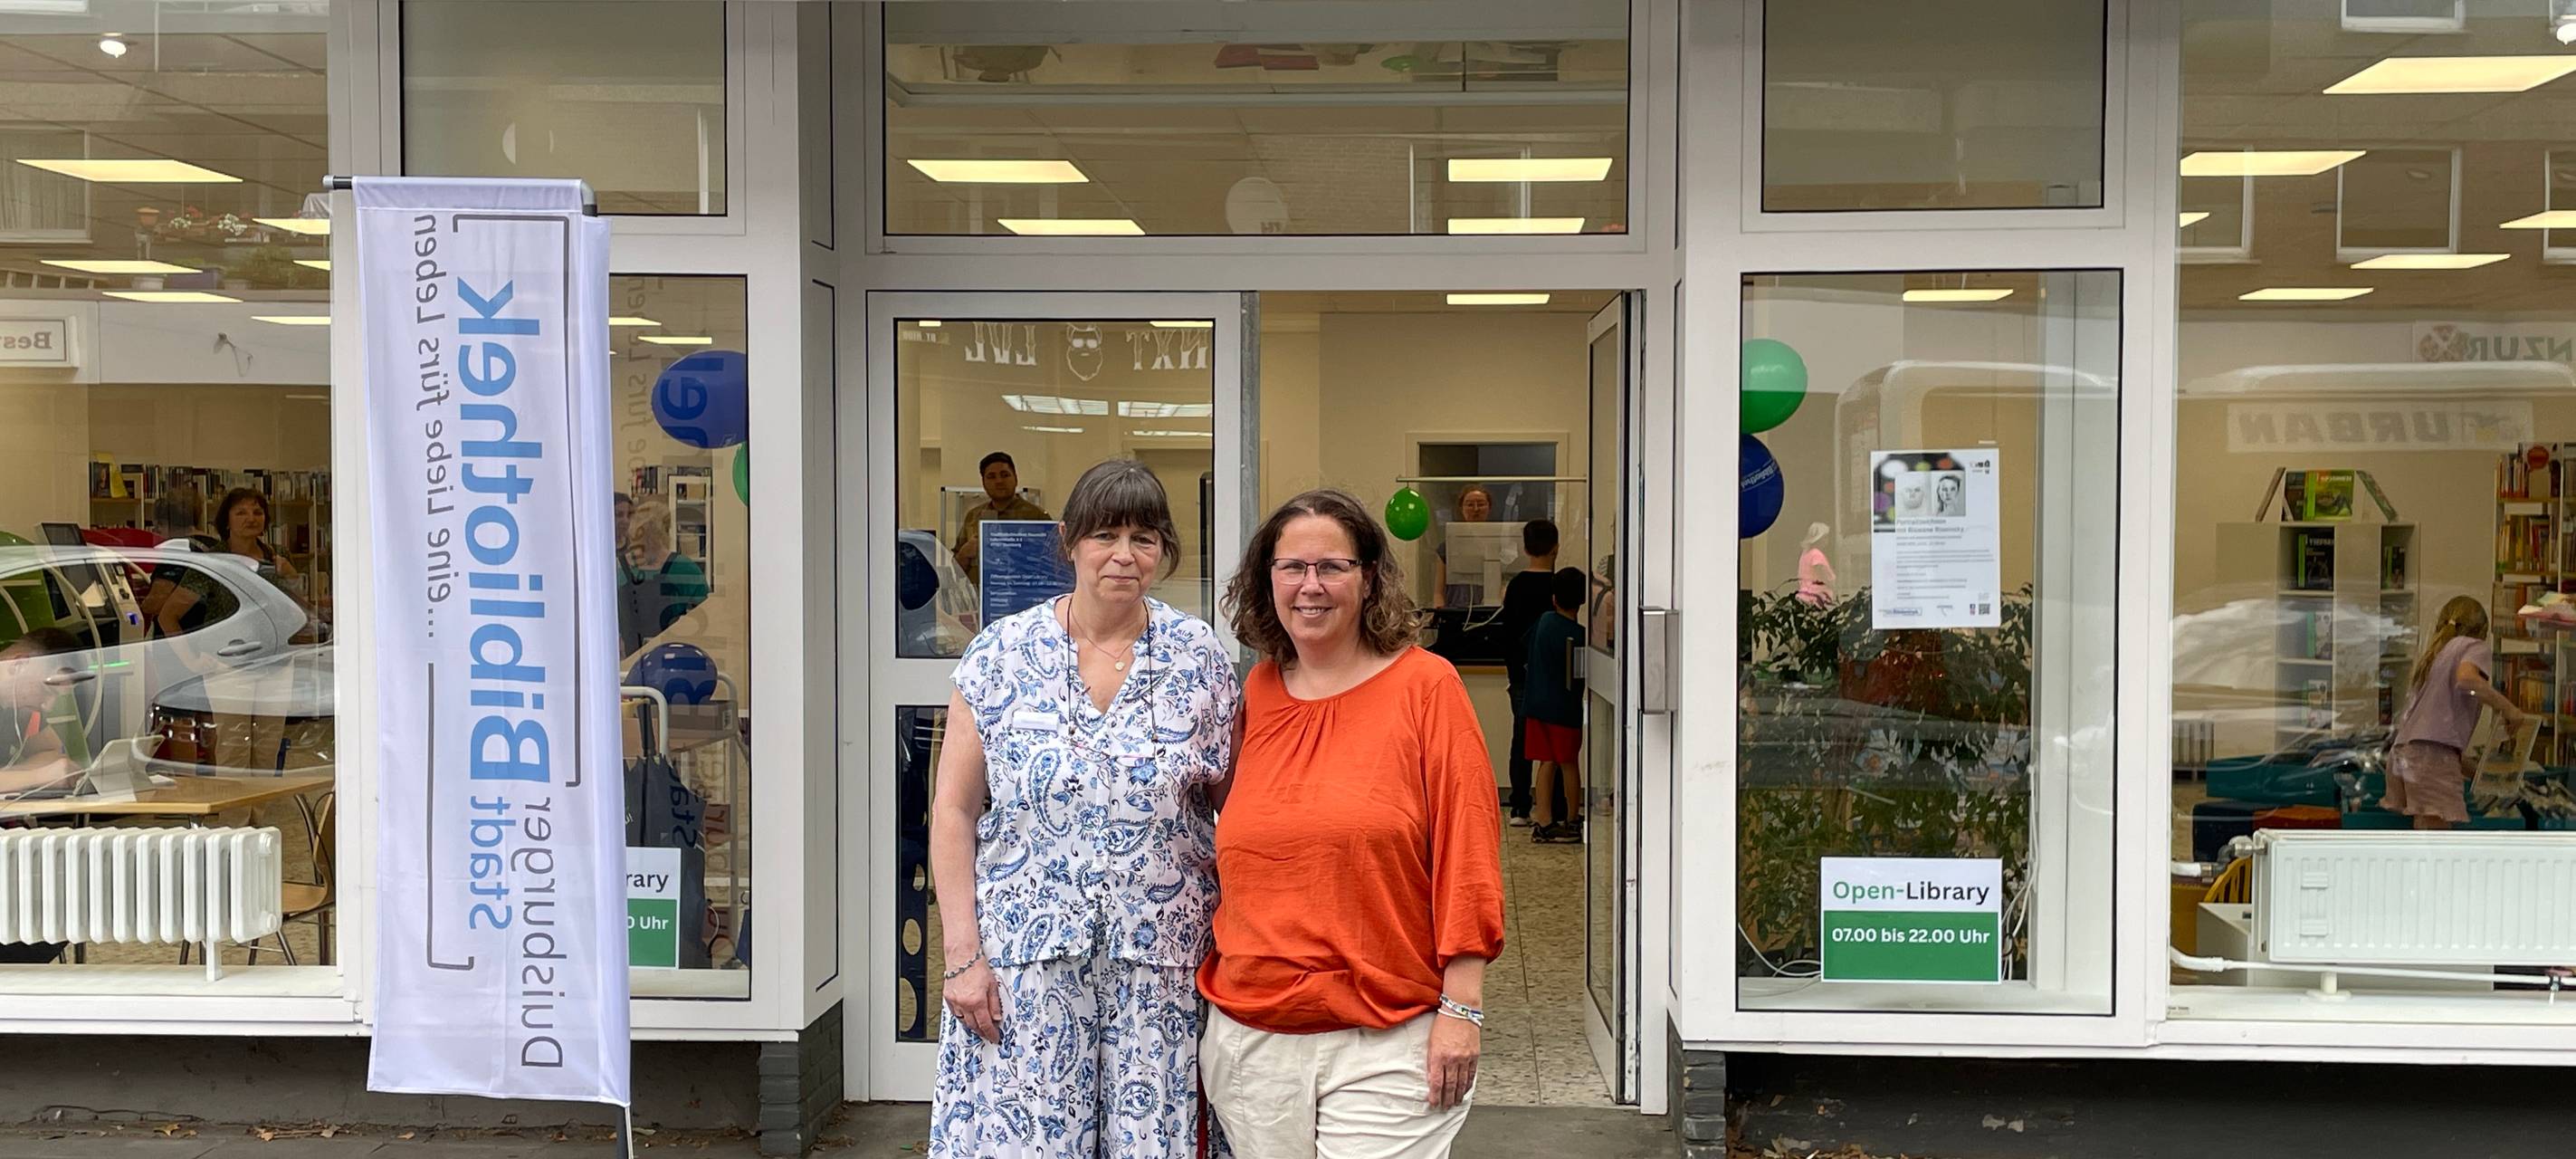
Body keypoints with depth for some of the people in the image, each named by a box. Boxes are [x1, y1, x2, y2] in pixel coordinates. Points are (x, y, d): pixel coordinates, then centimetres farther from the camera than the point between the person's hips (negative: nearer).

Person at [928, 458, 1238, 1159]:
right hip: (1023, 961, 0)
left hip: (1160, 965, 1)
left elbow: (1236, 807, 7)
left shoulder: (1200, 657, 3)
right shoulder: (1002, 653, 0)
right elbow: (954, 811, 1)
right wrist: (963, 955, -4)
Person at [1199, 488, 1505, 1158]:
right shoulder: (1255, 694, 8)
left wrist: (1461, 1007, -11)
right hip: (1252, 1038, 4)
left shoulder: (1425, 686, -4)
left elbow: (1465, 849, -8)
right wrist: (1218, 995, 14)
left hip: (1387, 1043, -4)